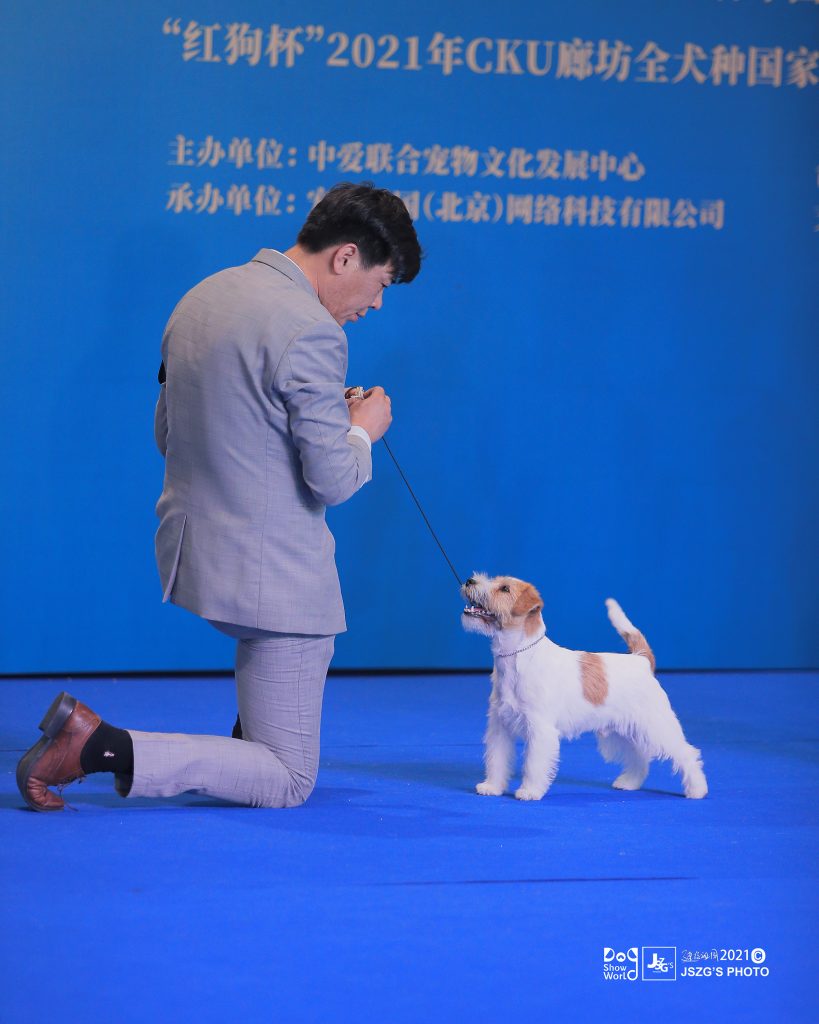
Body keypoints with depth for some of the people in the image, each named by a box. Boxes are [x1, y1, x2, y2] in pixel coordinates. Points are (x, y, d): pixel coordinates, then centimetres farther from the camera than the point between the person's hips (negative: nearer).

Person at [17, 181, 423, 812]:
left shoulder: (202, 299, 7)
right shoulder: (310, 333, -20)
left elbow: (166, 433, 18)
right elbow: (332, 480, -20)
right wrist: (360, 430, 2)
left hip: (189, 555, 9)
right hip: (274, 572, -9)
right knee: (287, 784, 0)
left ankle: (249, 742, 34)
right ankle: (100, 746, -13)